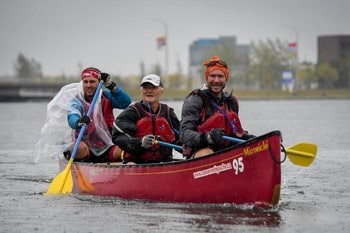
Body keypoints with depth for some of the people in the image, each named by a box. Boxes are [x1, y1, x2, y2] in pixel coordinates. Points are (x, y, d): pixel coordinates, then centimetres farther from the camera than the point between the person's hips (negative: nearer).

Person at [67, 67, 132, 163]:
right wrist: (79, 122, -48)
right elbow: (72, 119, -23)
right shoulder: (77, 101, -1)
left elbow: (126, 102, -12)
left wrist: (111, 86, -24)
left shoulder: (106, 96, 5)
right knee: (80, 148, -35)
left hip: (107, 149, 2)